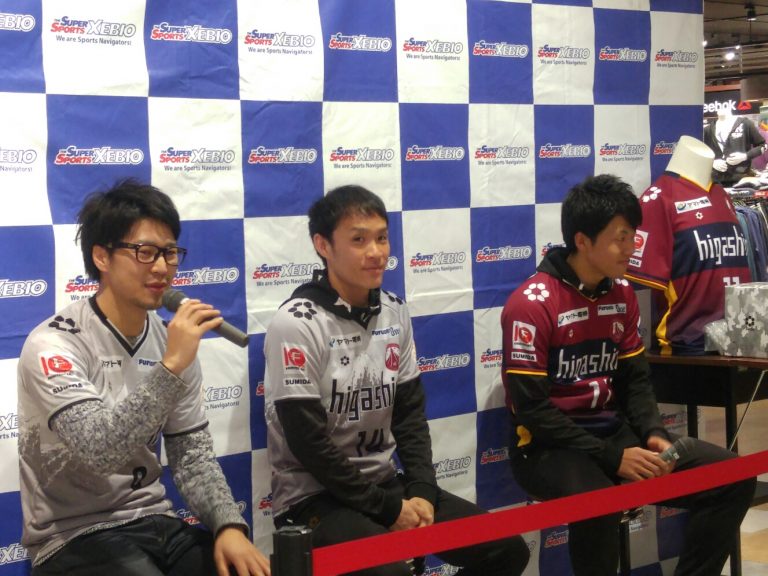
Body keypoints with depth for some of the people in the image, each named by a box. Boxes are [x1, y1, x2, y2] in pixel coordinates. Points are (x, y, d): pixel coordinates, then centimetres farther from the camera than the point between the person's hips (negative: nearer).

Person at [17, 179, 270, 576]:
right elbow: (98, 450, -28)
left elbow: (193, 454, 5)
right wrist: (169, 368, -31)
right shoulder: (53, 344, -14)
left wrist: (229, 524, -12)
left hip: (156, 523, 6)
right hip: (75, 539, -6)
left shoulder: (171, 341, 5)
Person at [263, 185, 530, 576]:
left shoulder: (394, 313, 6)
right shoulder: (297, 324, -15)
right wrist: (388, 510, -15)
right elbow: (309, 444, -18)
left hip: (386, 484, 7)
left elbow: (410, 412, 10)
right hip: (315, 497, -7)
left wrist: (422, 492, -5)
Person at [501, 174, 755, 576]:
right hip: (548, 446, -7)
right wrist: (612, 458, -22)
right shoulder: (532, 303, -16)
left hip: (615, 433, 7)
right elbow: (531, 410, -19)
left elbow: (634, 380, 12)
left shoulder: (622, 293, 7)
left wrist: (653, 434, -8)